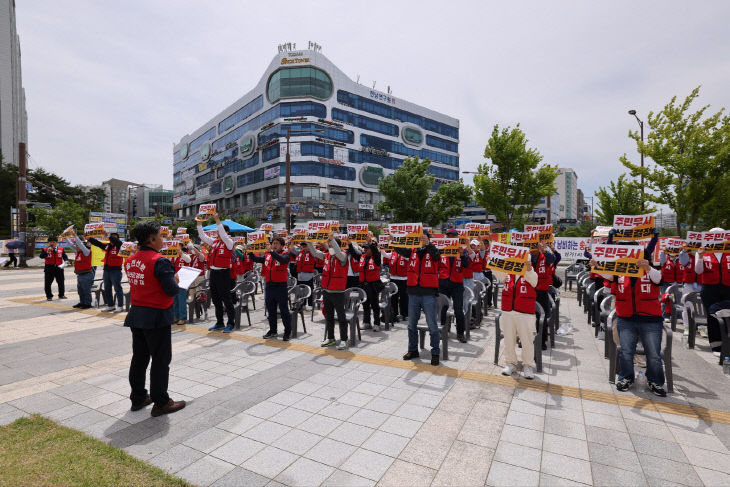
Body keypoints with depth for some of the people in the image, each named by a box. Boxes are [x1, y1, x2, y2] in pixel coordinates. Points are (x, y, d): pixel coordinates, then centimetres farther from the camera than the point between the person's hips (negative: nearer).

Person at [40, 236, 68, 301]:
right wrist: (47, 251, -24)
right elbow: (41, 256, -13)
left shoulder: (61, 249, 5)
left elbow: (65, 256, 5)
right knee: (48, 283, 1)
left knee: (61, 282, 9)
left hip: (59, 267, 2)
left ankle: (61, 295, 22)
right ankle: (49, 296, 12)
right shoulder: (45, 249, 0)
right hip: (49, 268, -2)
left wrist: (64, 262, -12)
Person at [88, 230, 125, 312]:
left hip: (116, 270, -8)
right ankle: (110, 305, 23)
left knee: (117, 289, -5)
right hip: (106, 270, 8)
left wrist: (108, 235, -31)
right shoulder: (107, 246, 13)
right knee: (107, 289, 13)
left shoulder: (119, 246, -5)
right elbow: (97, 243, 17)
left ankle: (120, 306, 1)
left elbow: (116, 241, -25)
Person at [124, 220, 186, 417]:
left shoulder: (129, 261, 6)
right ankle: (160, 403, 13)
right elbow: (172, 290, -22)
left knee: (139, 358, 18)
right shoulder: (160, 261, -20)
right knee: (160, 360, 3)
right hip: (156, 317, -8)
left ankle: (138, 398, 32)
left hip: (136, 315, 8)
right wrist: (175, 280, -2)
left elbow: (143, 284, 14)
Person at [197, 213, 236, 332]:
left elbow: (223, 235, -23)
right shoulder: (214, 242, 13)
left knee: (226, 299, -3)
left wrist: (217, 220, -26)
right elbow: (203, 236, 16)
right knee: (215, 299, 13)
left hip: (223, 273, -8)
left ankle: (231, 323, 6)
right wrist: (199, 223, 7)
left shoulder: (229, 242, -7)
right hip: (213, 272, 8)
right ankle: (219, 323, 24)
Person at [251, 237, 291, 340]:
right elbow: (256, 259, 9)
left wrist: (271, 251, -36)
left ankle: (287, 332, 11)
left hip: (280, 286, -6)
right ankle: (273, 331, 30)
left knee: (284, 310, 0)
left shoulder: (284, 255, -7)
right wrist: (250, 252, -9)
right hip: (269, 286, 6)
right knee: (270, 310, 16)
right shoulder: (267, 255, 11)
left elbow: (282, 259, -28)